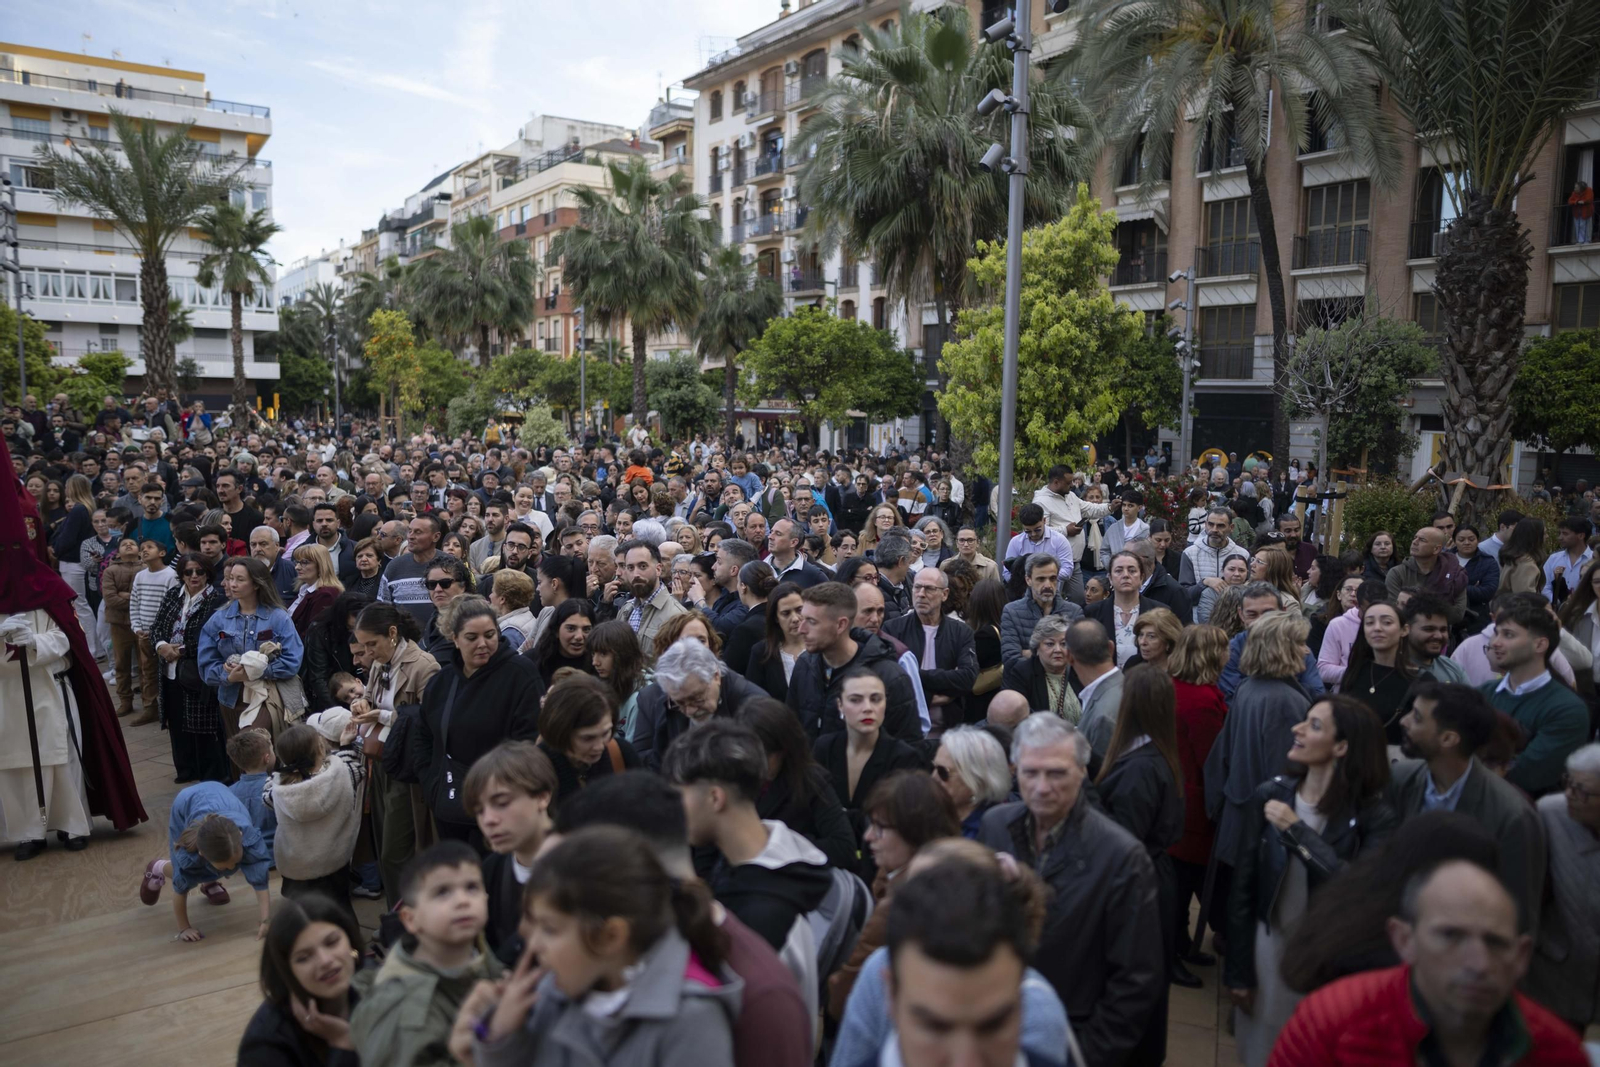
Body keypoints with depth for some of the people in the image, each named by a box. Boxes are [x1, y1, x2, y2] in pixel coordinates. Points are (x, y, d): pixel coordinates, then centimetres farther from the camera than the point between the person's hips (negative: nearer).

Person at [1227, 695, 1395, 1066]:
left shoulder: (1375, 817, -13)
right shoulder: (1271, 795, -9)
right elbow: (1242, 889, -3)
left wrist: (1298, 832, -26)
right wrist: (1237, 971, -2)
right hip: (1268, 948, 2)